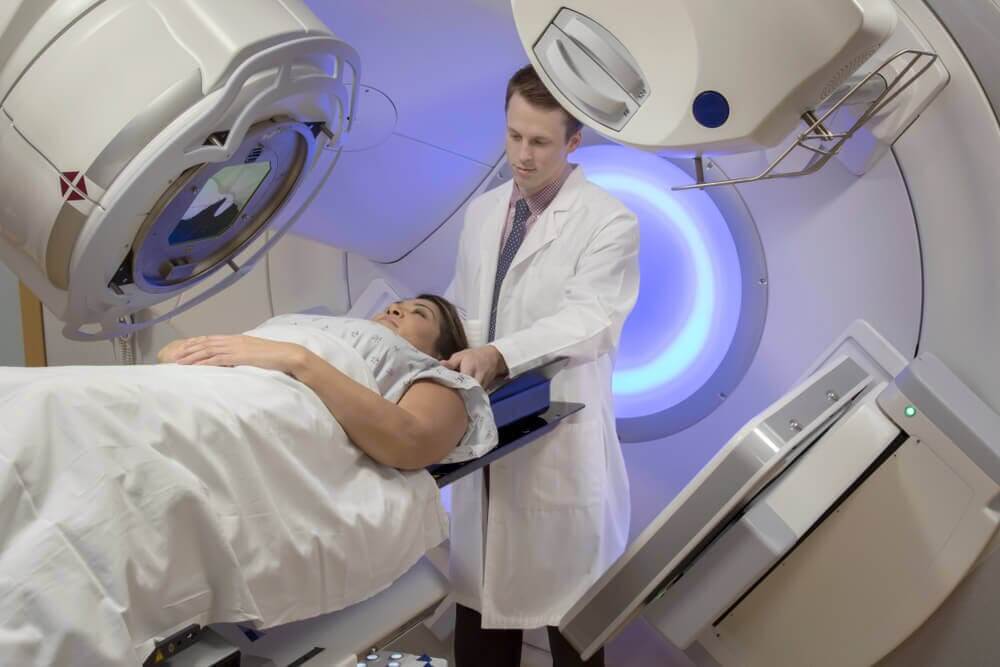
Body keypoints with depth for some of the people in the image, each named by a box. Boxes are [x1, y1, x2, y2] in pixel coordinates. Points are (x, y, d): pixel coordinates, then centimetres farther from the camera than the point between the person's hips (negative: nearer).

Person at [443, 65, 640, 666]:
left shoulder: (609, 222, -8)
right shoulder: (482, 213, 12)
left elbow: (586, 321, -22)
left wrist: (499, 354, -35)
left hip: (562, 444, -5)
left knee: (567, 604, 8)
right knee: (480, 593, 16)